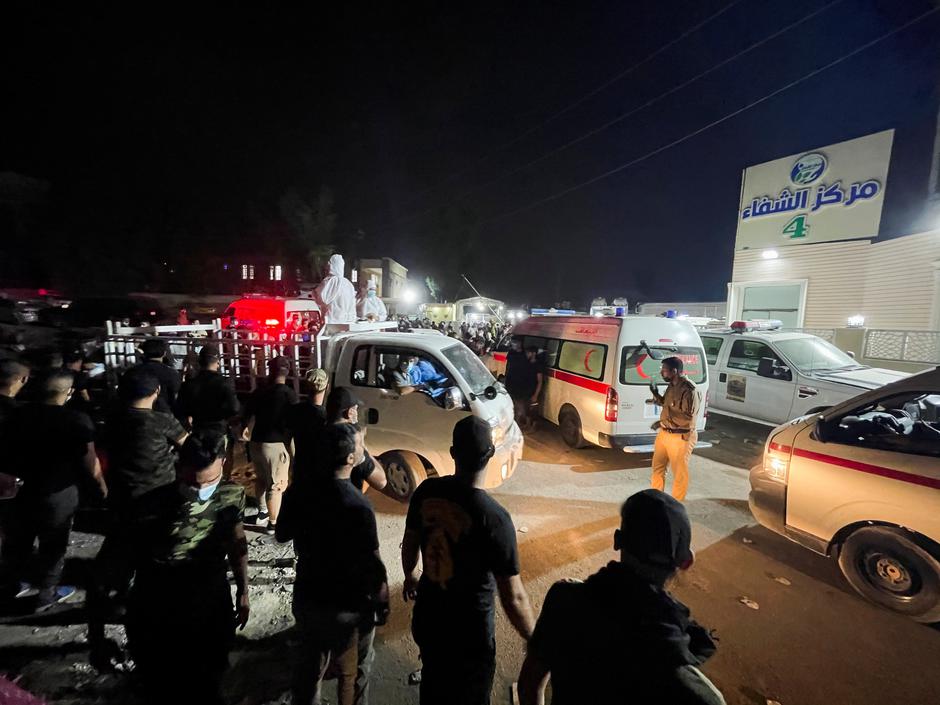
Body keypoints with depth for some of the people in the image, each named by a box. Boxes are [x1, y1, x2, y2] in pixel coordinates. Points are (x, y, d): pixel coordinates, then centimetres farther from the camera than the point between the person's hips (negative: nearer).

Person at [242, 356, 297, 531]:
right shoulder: (289, 394, -15)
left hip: (256, 442, 6)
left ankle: (262, 511, 41)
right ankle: (273, 523, 13)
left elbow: (247, 415, 16)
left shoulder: (258, 392, 3)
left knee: (261, 478, 25)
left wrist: (247, 429, 37)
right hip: (276, 444, -6)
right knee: (276, 485, 5)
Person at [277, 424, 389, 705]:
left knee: (309, 667, 28)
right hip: (350, 608, -4)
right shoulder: (358, 507, -31)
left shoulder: (298, 492, -14)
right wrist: (382, 605, -7)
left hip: (307, 598, 5)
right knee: (352, 674, 22)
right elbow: (373, 567, -23)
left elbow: (282, 535, 4)